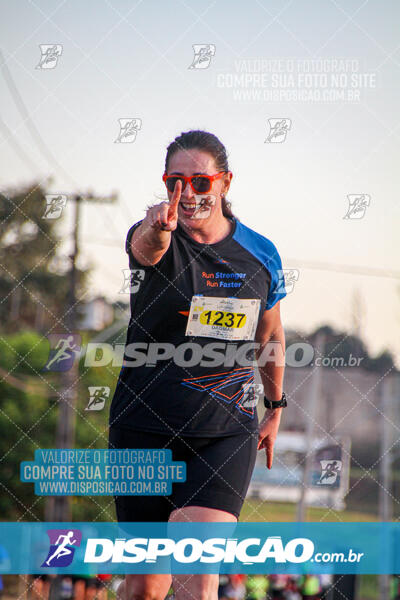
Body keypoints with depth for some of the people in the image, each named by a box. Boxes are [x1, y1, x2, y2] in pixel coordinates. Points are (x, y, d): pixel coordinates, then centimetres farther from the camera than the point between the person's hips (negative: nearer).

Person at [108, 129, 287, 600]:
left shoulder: (261, 255, 3)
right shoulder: (154, 240, -6)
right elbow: (146, 245, -33)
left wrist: (275, 409, 25)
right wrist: (158, 228, -56)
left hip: (227, 434, 1)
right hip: (145, 430, 0)